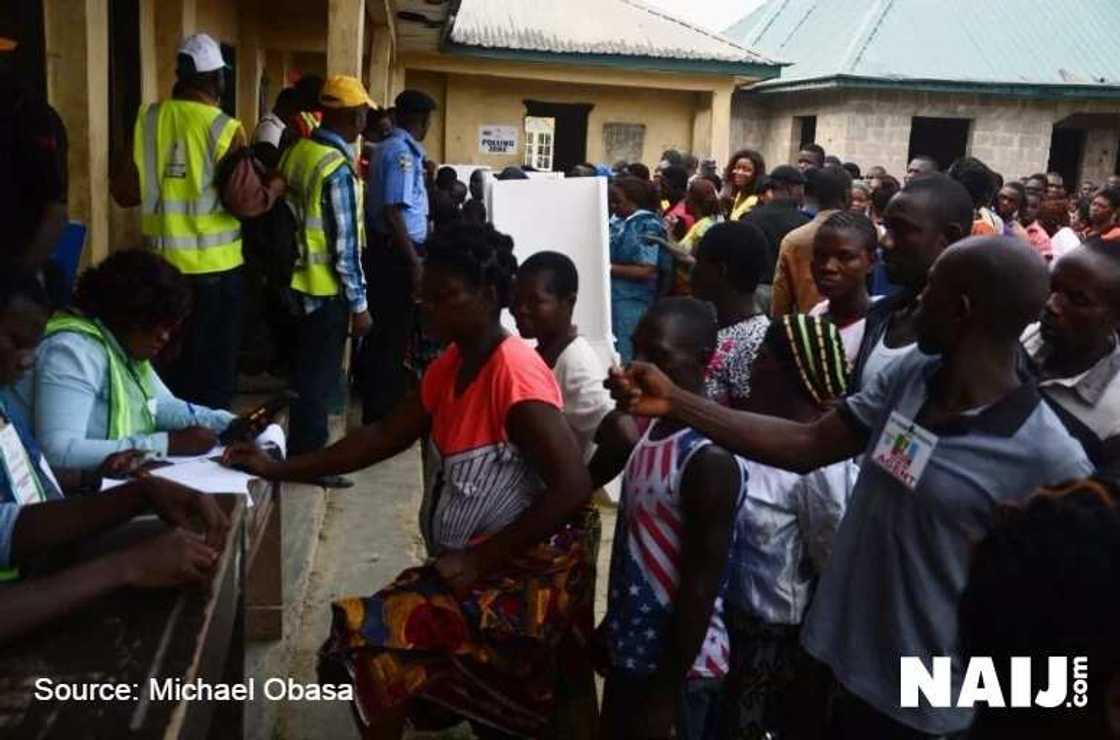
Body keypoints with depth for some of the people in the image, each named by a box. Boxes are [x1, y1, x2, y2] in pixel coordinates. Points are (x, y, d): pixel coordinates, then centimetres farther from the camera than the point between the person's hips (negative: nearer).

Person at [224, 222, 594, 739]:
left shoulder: (515, 371, -23)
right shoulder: (449, 365, 5)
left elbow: (574, 488, -28)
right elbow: (384, 436, 11)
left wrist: (480, 560, -24)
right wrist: (278, 470, 5)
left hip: (525, 575, -8)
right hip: (477, 566, 9)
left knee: (371, 639, -12)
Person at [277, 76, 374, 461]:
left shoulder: (296, 152, 5)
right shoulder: (339, 169, -20)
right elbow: (345, 246, -20)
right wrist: (359, 304, -13)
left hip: (298, 282, 8)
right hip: (326, 290, -8)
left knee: (304, 373, 19)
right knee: (319, 378, 4)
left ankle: (300, 451, 32)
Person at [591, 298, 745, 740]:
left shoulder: (709, 458, -24)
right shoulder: (646, 429, 1)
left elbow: (702, 587, -21)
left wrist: (666, 695, -16)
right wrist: (612, 628, 16)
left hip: (679, 666, -8)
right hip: (631, 650, 8)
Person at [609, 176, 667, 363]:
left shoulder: (647, 226, -13)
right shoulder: (618, 219, 9)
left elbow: (646, 271, -18)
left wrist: (609, 268, -19)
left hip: (631, 302, -8)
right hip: (612, 296, 8)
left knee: (624, 356, -1)